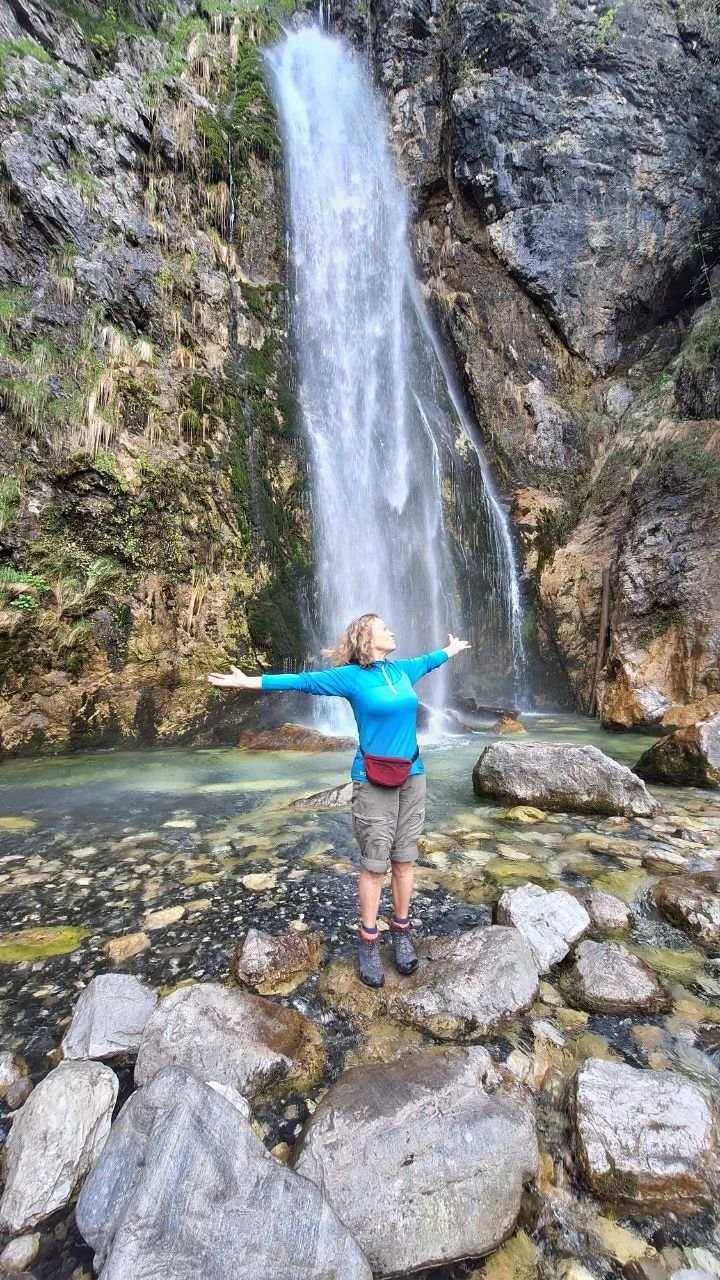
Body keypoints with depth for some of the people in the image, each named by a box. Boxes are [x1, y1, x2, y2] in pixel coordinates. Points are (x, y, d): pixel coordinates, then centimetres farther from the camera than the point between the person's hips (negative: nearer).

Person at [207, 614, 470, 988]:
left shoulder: (402, 669, 7)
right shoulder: (351, 676, -9)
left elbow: (427, 660, 28)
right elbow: (304, 680, -10)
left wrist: (451, 650, 46)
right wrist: (249, 682, -14)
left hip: (411, 778, 5)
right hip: (373, 782, -5)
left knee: (404, 860, 12)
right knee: (374, 864, 3)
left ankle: (401, 930, 29)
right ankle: (368, 940, 20)